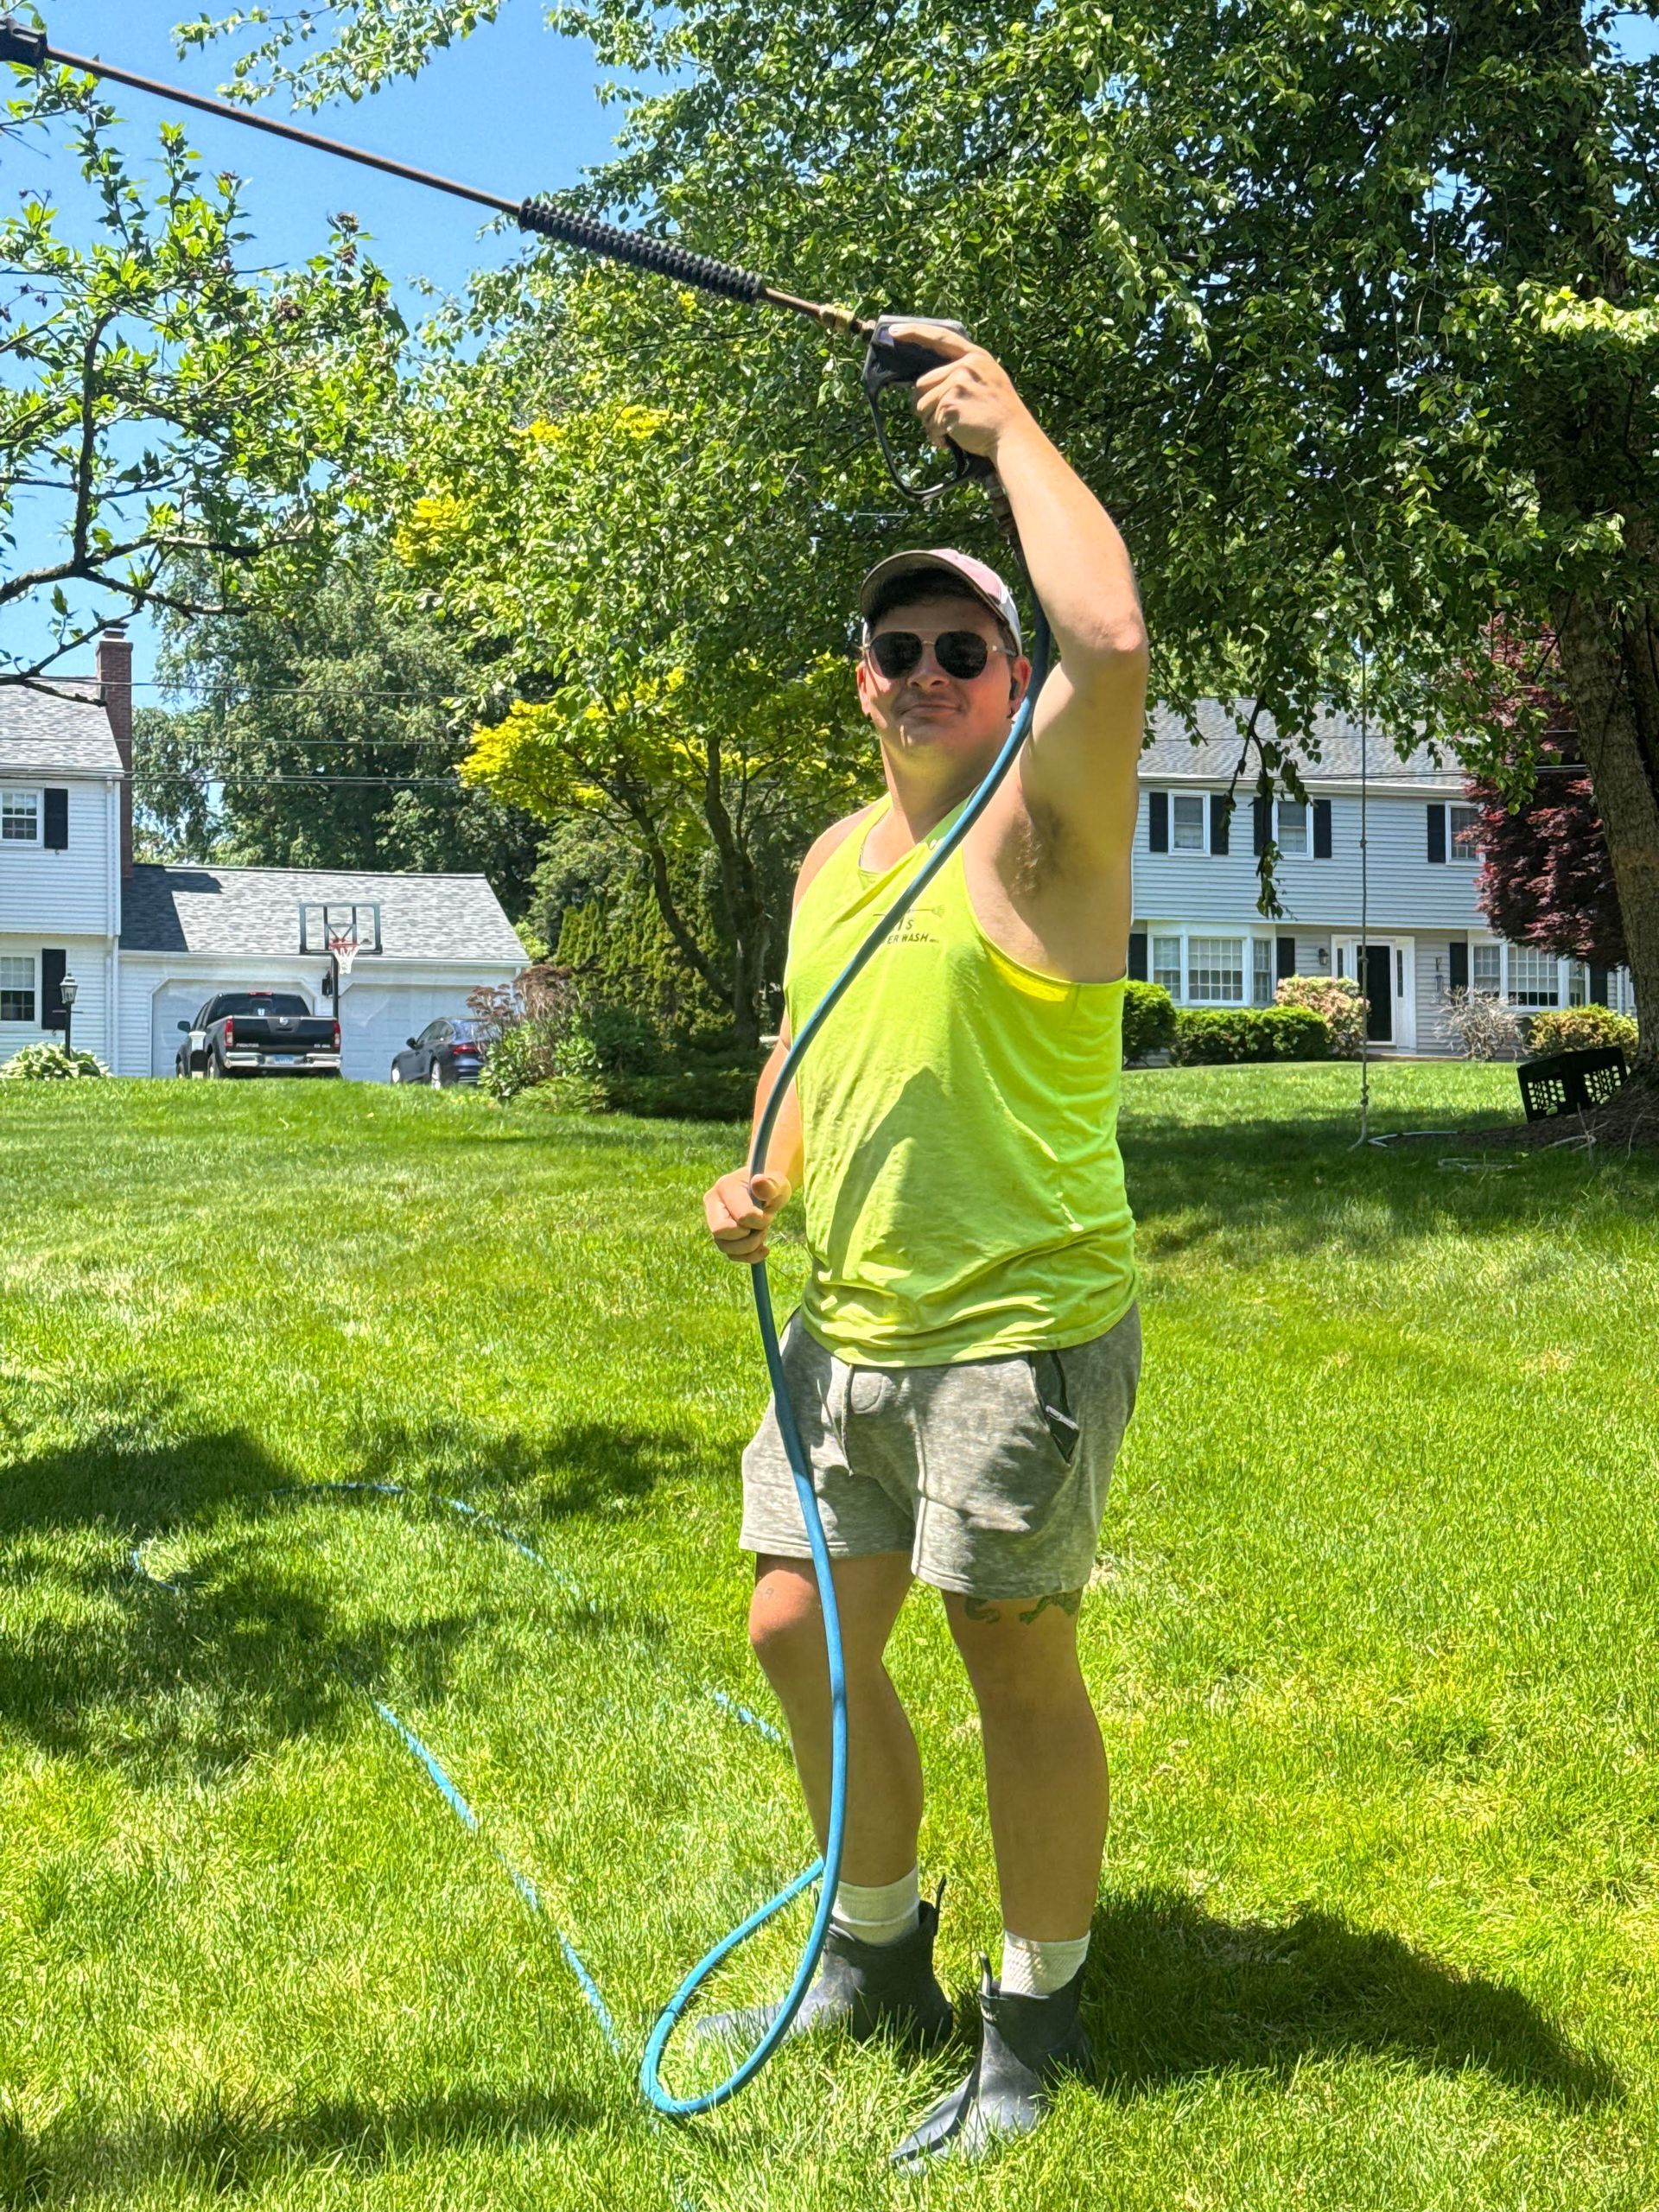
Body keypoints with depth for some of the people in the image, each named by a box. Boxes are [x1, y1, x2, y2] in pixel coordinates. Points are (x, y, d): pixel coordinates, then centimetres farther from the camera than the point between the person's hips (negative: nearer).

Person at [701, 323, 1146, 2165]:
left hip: (1019, 1329, -8)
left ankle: (1036, 2021, 23)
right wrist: (763, 1171, 6)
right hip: (848, 1328, 8)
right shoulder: (835, 856, 12)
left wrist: (1006, 425, -18)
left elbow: (1112, 639, -31)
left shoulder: (1040, 824, -12)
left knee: (1016, 1667, 2)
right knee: (799, 1632, 14)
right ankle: (877, 1955, 36)